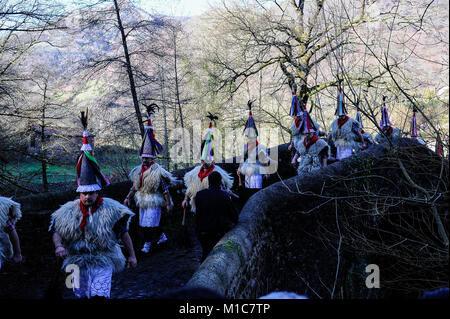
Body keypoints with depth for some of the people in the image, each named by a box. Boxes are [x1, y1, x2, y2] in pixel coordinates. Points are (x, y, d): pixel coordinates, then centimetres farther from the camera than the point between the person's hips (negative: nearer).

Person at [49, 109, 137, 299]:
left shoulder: (110, 209, -11)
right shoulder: (68, 210, -3)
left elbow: (124, 233, -4)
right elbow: (56, 231, 3)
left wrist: (131, 255, 0)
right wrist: (58, 246, -19)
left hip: (103, 261, -4)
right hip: (77, 261, 4)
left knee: (100, 294, -13)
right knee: (81, 295, 15)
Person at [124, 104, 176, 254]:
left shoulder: (158, 171, -14)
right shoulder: (139, 170, 6)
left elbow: (165, 189, -13)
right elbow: (135, 186, 14)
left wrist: (168, 204, -14)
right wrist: (128, 198, 6)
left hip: (154, 202, -7)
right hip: (143, 201, 7)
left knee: (150, 223, -6)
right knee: (145, 222, 15)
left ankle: (147, 245, 4)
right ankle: (162, 236, 34)